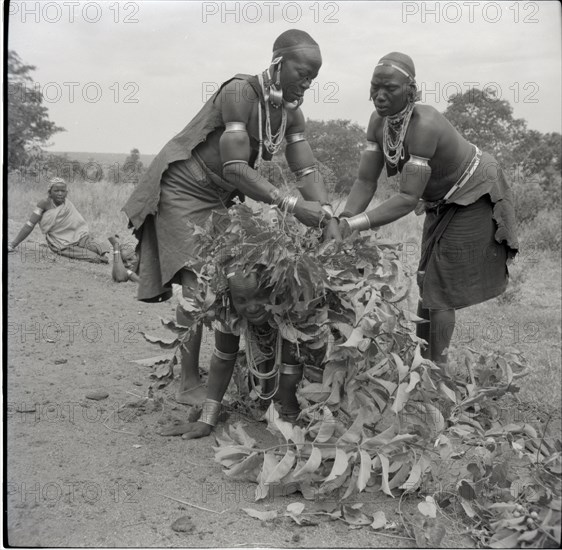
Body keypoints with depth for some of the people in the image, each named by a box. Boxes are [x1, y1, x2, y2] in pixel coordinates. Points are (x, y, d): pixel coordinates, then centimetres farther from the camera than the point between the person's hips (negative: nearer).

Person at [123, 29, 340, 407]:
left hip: (220, 198, 8)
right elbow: (235, 167, -33)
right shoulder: (240, 92, -26)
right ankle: (189, 384, -2)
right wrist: (292, 205, -37)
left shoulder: (292, 114, -2)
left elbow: (308, 171, -7)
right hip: (183, 189, -7)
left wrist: (330, 221, -22)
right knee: (199, 284, -13)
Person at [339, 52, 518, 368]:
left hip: (475, 198, -8)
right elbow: (366, 181, -14)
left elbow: (409, 198, -40)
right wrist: (342, 220, -29)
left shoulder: (424, 125, -38)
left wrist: (357, 224, -46)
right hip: (443, 200, 8)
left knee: (440, 288, -7)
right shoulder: (379, 123, -15)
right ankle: (422, 364, 29)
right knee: (428, 282, 15)